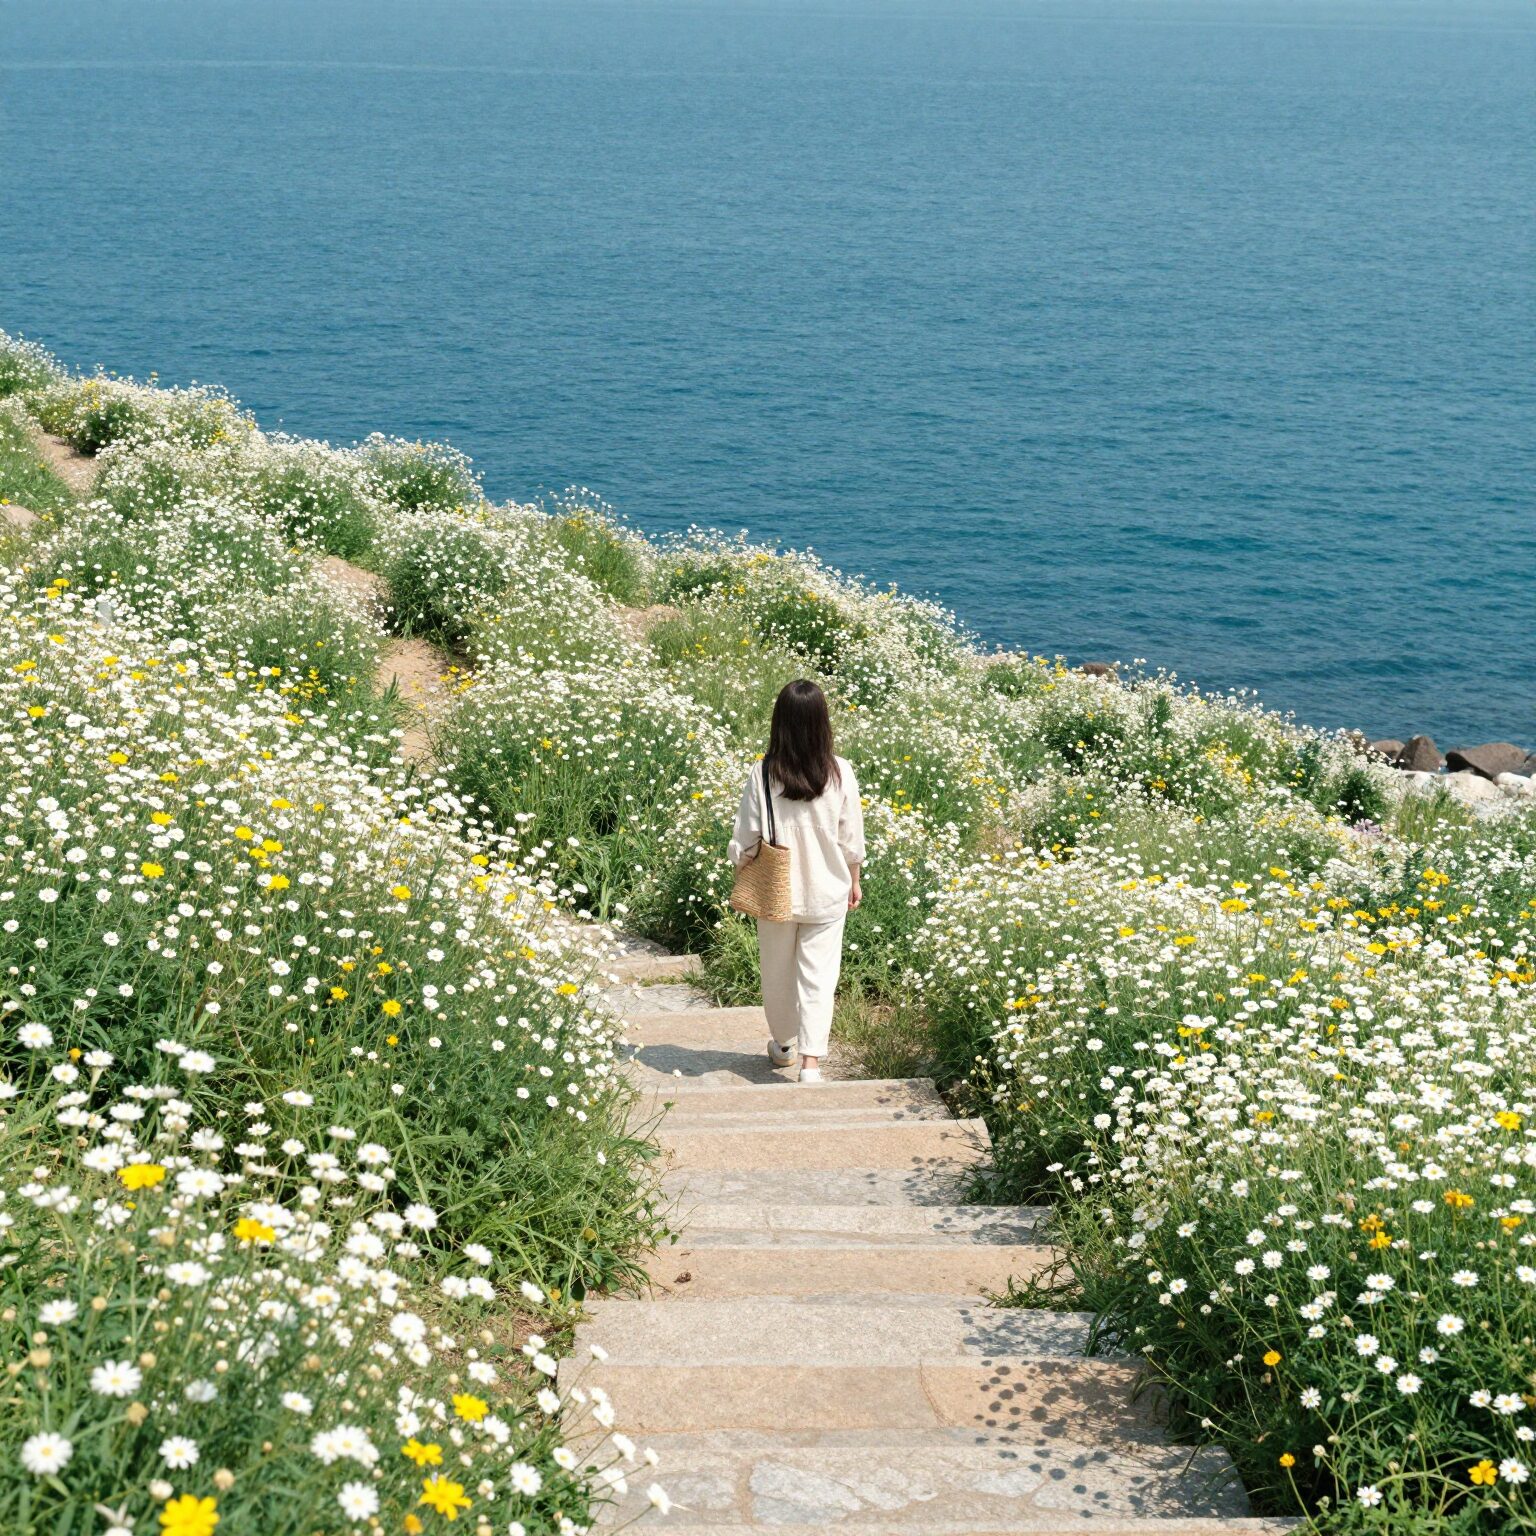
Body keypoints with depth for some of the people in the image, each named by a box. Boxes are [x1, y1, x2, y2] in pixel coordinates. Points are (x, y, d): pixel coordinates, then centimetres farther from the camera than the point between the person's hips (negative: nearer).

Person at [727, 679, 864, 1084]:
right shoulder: (840, 773, -12)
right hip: (827, 894, 0)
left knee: (777, 972, 19)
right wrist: (854, 882, 14)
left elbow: (745, 840, -8)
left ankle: (783, 1044, 37)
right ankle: (811, 1060, -6)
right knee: (818, 977, 4)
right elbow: (852, 840, -2)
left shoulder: (763, 775, -14)